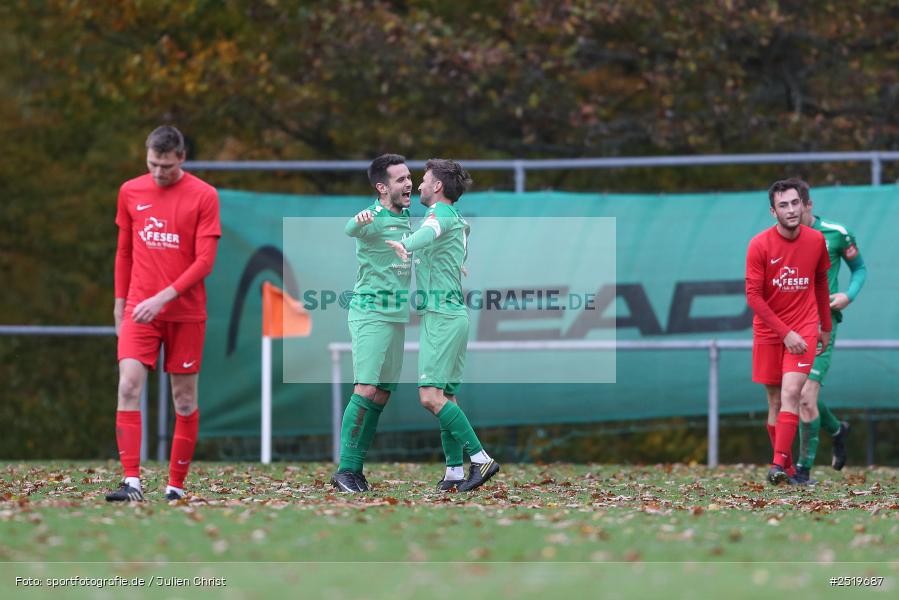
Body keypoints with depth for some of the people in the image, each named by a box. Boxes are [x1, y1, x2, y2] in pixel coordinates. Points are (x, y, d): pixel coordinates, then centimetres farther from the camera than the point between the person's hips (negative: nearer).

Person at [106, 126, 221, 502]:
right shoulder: (130, 192, 6)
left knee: (184, 398, 3)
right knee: (128, 387, -15)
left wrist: (163, 297, -18)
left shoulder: (203, 196, -5)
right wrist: (120, 302, 15)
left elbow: (204, 261, -10)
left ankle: (176, 485, 13)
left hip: (186, 312, -2)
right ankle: (132, 482, -19)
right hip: (138, 310, 2)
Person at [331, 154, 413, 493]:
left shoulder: (406, 218, 12)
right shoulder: (374, 219, -14)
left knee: (382, 395, 6)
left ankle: (356, 469, 9)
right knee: (366, 389, -15)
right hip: (371, 312, -8)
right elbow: (351, 230, -38)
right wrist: (359, 221, -62)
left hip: (396, 317, 8)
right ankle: (345, 470, -15)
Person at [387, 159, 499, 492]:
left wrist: (406, 246, -55)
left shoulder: (441, 214, -10)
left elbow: (430, 233, -35)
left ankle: (480, 458, -17)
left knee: (431, 397, -14)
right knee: (446, 397, 10)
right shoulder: (459, 223, 20)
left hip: (440, 316, -10)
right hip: (455, 314, 10)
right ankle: (455, 471, 8)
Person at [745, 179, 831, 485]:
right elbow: (753, 295, -10)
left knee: (791, 392, -18)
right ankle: (786, 466, 16)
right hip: (768, 331, 0)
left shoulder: (816, 240, -1)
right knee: (775, 400, 5)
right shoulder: (759, 245, -10)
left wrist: (825, 327, 19)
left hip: (804, 327, 0)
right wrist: (785, 333, -16)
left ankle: (778, 465, -25)